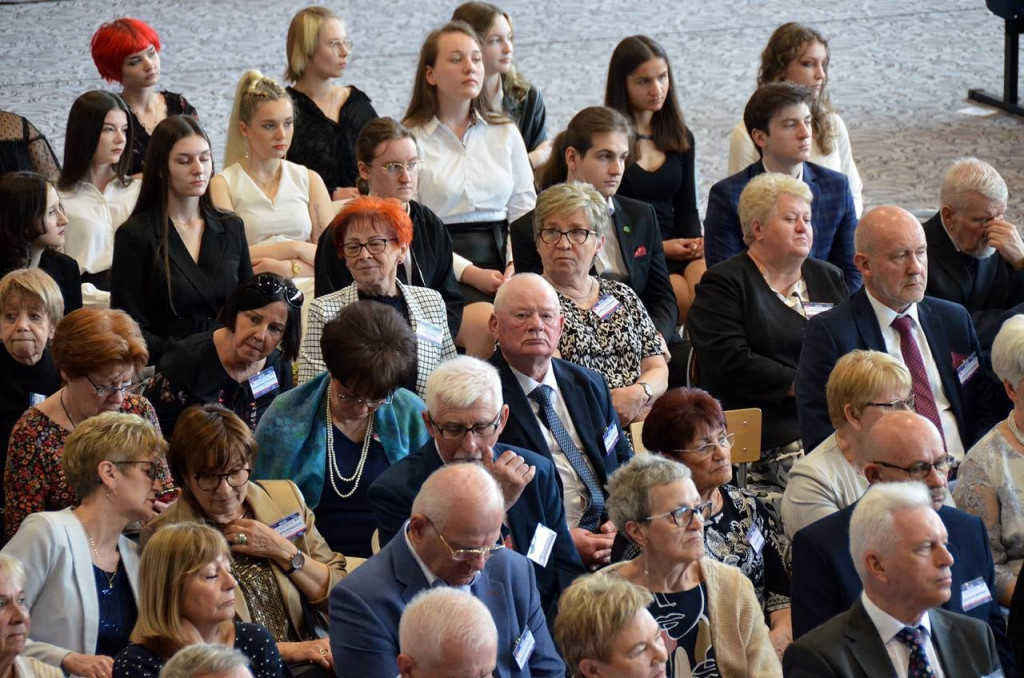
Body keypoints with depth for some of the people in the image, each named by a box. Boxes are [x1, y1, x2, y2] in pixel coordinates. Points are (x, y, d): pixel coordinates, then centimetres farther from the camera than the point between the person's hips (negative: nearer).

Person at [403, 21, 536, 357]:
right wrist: (470, 274, -13)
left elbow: (525, 211, 15)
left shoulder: (506, 134, 18)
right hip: (444, 272, -4)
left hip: (501, 262, 4)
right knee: (487, 323, -35)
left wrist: (515, 265, -5)